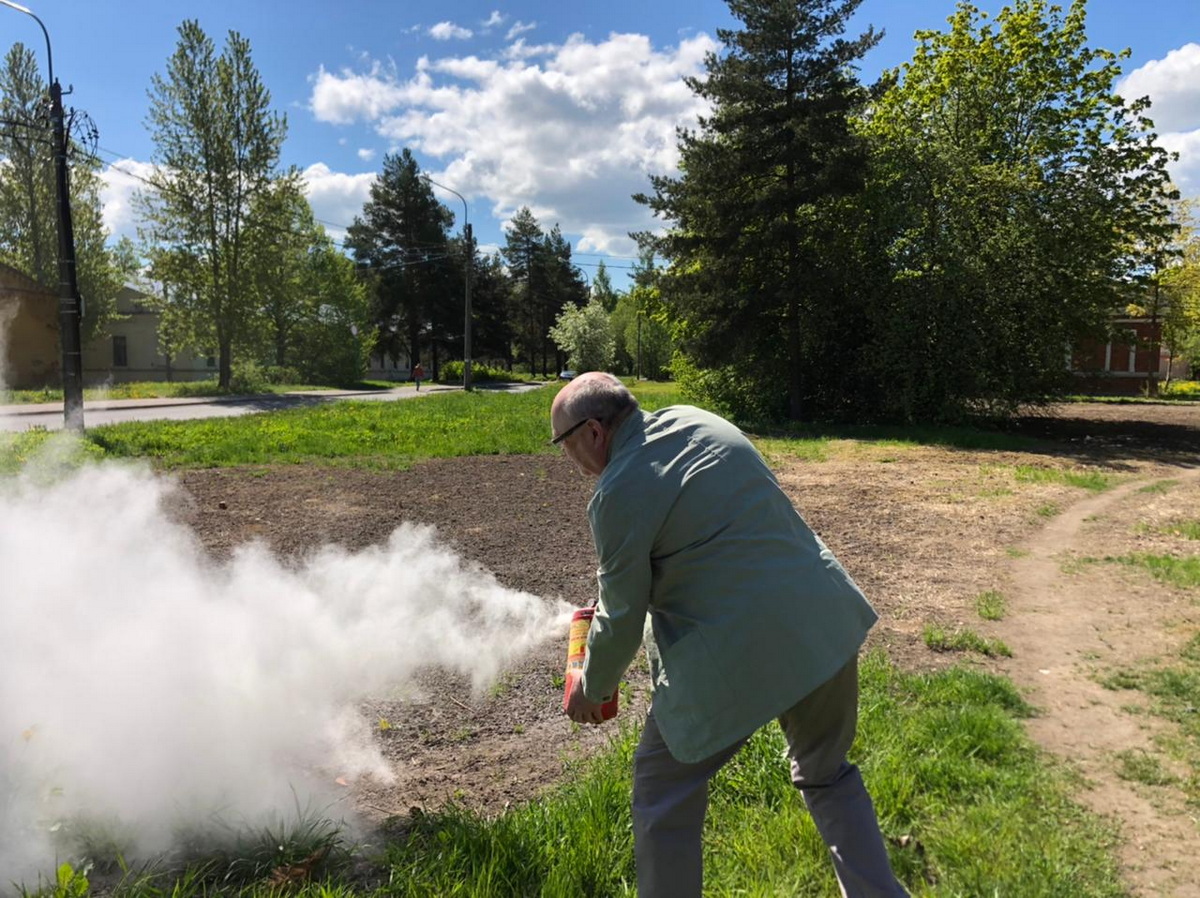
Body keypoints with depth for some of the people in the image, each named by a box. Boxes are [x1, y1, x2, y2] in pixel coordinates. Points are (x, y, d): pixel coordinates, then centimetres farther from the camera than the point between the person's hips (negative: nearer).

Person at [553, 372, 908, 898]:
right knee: (826, 775, 28)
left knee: (663, 793, 15)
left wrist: (591, 689, 13)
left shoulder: (617, 494, -14)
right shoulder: (694, 420, 9)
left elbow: (623, 619, -6)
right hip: (827, 623, 8)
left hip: (736, 652, -8)